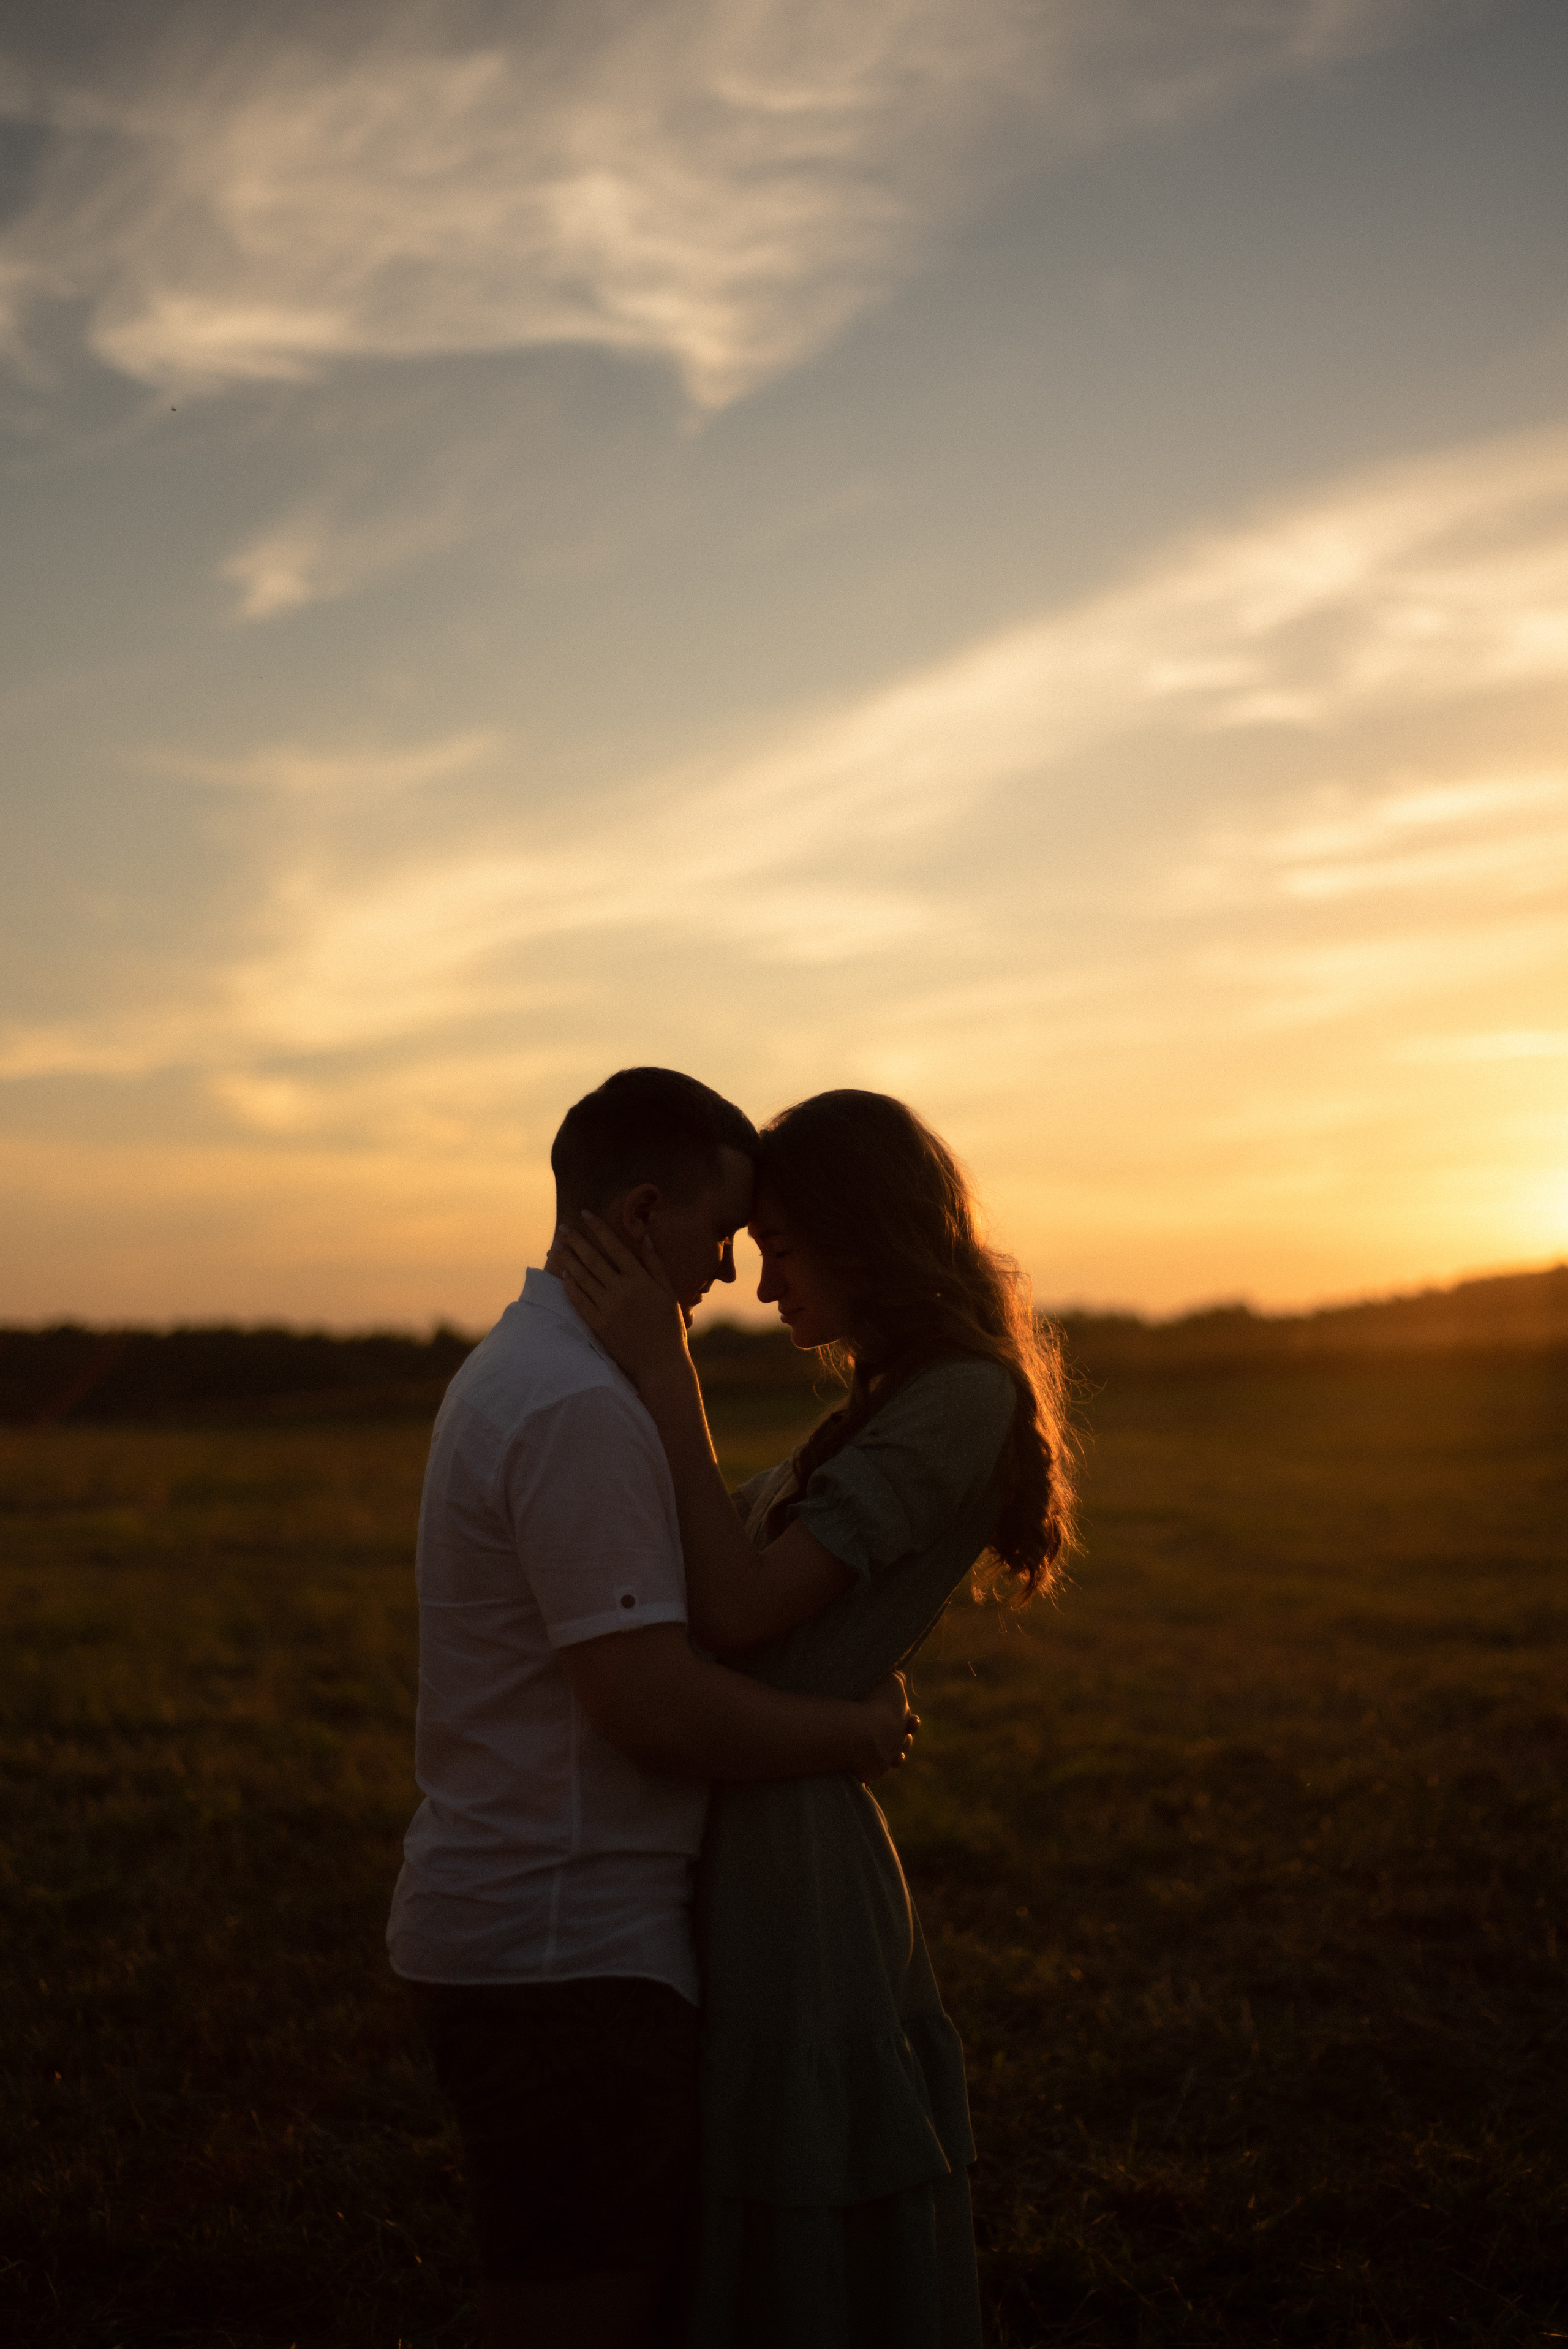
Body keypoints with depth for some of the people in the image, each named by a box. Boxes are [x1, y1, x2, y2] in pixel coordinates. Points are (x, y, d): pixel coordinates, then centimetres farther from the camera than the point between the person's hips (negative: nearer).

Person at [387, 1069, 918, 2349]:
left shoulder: (516, 1370, 13)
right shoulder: (581, 1408, -21)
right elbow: (653, 1704, -23)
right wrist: (855, 1732, -8)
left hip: (505, 1931, 10)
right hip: (567, 1956, -10)